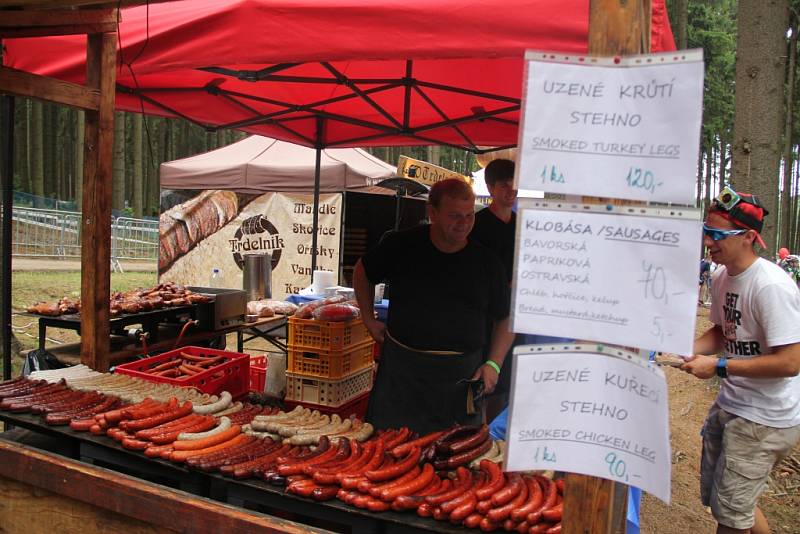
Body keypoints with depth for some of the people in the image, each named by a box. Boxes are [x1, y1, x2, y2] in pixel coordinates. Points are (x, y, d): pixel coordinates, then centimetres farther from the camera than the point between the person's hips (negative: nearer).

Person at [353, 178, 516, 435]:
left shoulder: (486, 261, 0)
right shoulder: (402, 245, -2)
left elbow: (505, 318, 10)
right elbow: (363, 272, 16)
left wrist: (493, 364, -1)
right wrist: (369, 319, 11)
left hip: (461, 375, 1)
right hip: (400, 368, 0)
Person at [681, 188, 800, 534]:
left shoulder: (771, 286, -25)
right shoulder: (721, 276, 2)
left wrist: (719, 367, -22)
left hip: (765, 418, -9)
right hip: (729, 406, 9)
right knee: (716, 496, 21)